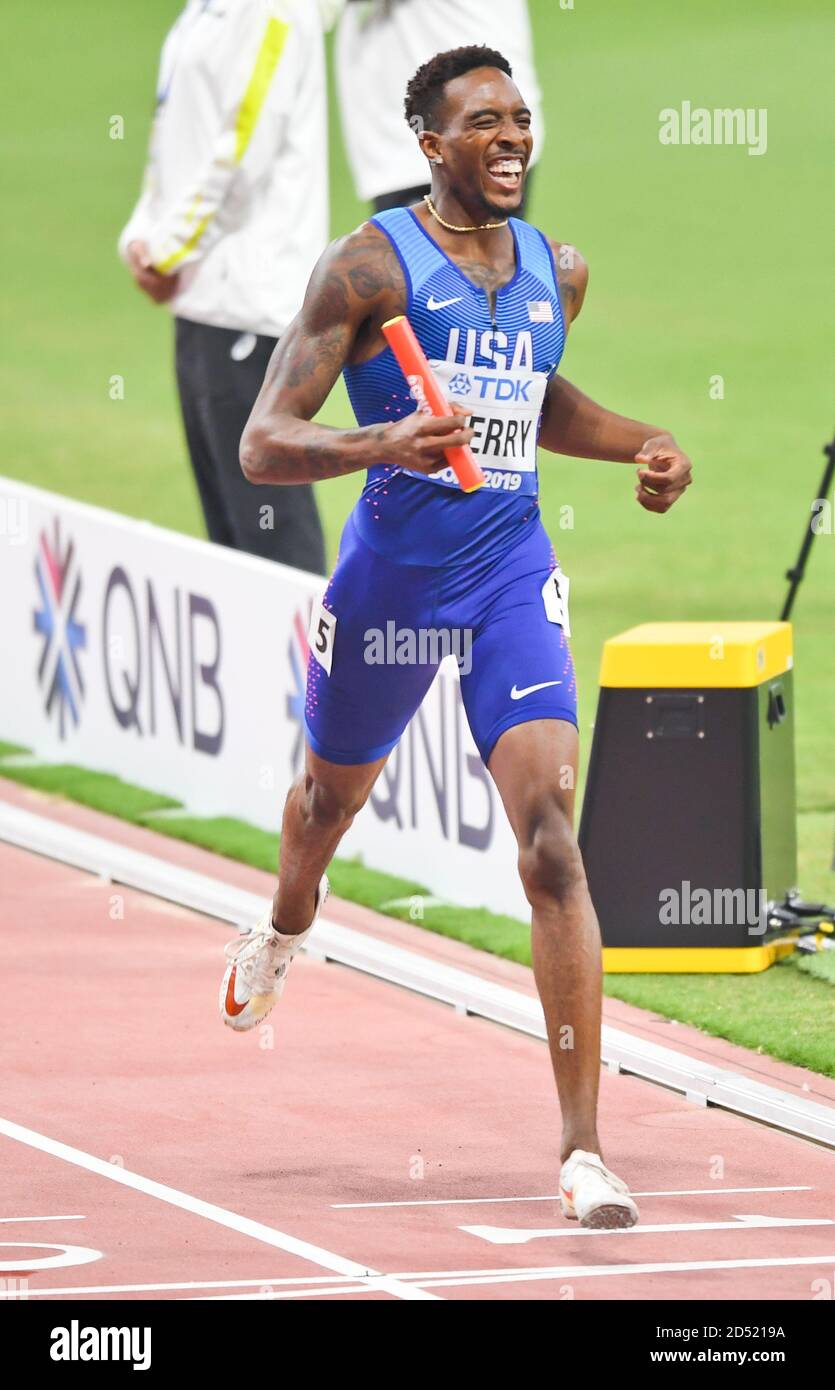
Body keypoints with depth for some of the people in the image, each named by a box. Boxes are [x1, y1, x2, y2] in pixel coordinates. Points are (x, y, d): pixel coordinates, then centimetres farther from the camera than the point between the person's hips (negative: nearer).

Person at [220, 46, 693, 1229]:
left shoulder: (558, 274, 5)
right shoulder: (369, 267, -12)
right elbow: (262, 445, -16)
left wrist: (639, 446, 10)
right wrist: (378, 445, -34)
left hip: (512, 575, 2)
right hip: (390, 577, -2)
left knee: (552, 839, -16)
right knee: (333, 794, 23)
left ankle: (584, 1150, -20)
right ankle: (285, 931, 64)